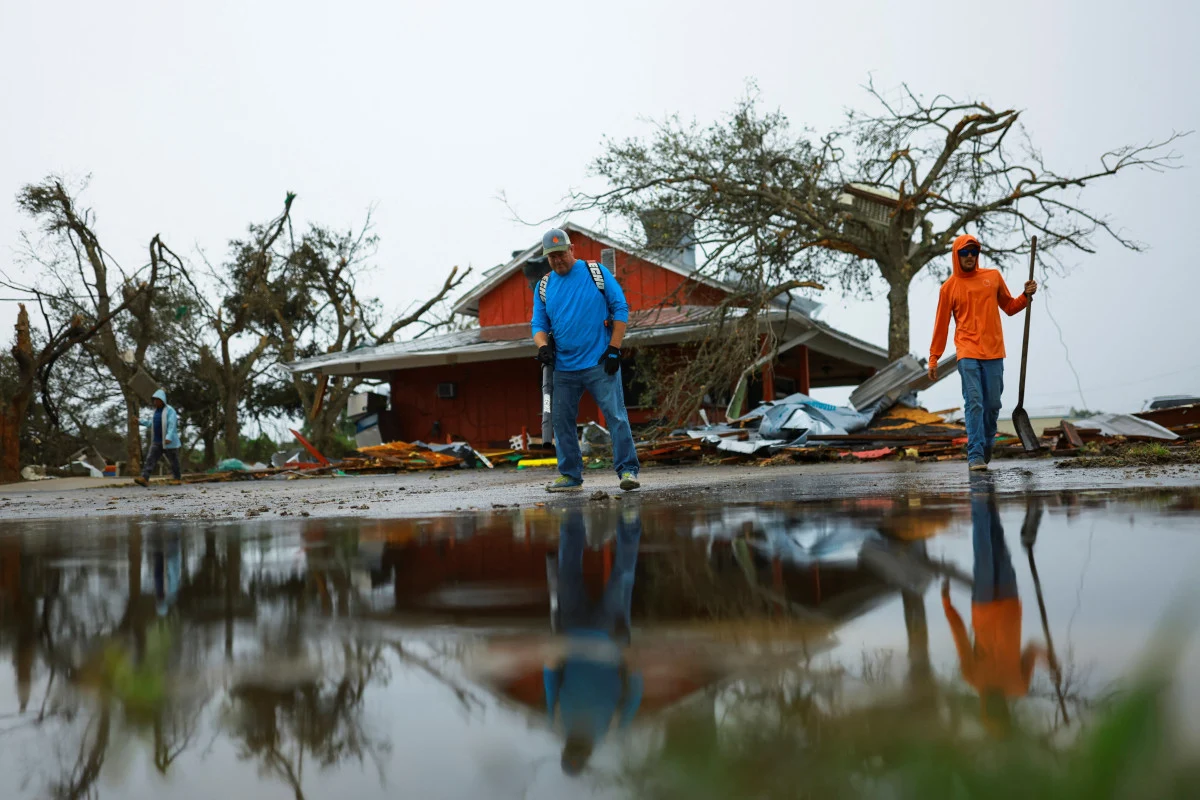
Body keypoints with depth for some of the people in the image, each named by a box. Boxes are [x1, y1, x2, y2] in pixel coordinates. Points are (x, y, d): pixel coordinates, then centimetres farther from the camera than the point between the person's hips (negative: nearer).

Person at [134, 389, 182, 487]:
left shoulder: (170, 410, -11)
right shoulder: (156, 411, 12)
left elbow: (172, 425, -22)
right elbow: (152, 424, 24)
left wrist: (169, 437, -34)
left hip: (168, 442, -6)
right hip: (157, 442, 6)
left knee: (173, 461, 6)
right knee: (150, 459, -10)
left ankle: (178, 478, 24)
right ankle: (144, 478, -21)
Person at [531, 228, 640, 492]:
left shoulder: (596, 272, 1)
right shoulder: (544, 287, 11)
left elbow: (621, 309, 0)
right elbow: (539, 323, 14)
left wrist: (614, 349, -7)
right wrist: (543, 345, -9)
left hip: (600, 363, -4)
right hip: (564, 368, 4)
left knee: (616, 416, -9)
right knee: (562, 421, 7)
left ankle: (628, 470, -3)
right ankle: (570, 476, 18)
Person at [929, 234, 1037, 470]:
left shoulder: (993, 276, 11)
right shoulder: (949, 287, 5)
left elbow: (1009, 307, 21)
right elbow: (941, 325, 6)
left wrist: (1026, 296, 1)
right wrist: (934, 358, 4)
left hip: (994, 353, 3)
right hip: (967, 353, -2)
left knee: (993, 404, 5)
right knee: (974, 403, -11)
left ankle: (987, 446, 26)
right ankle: (975, 455, -11)